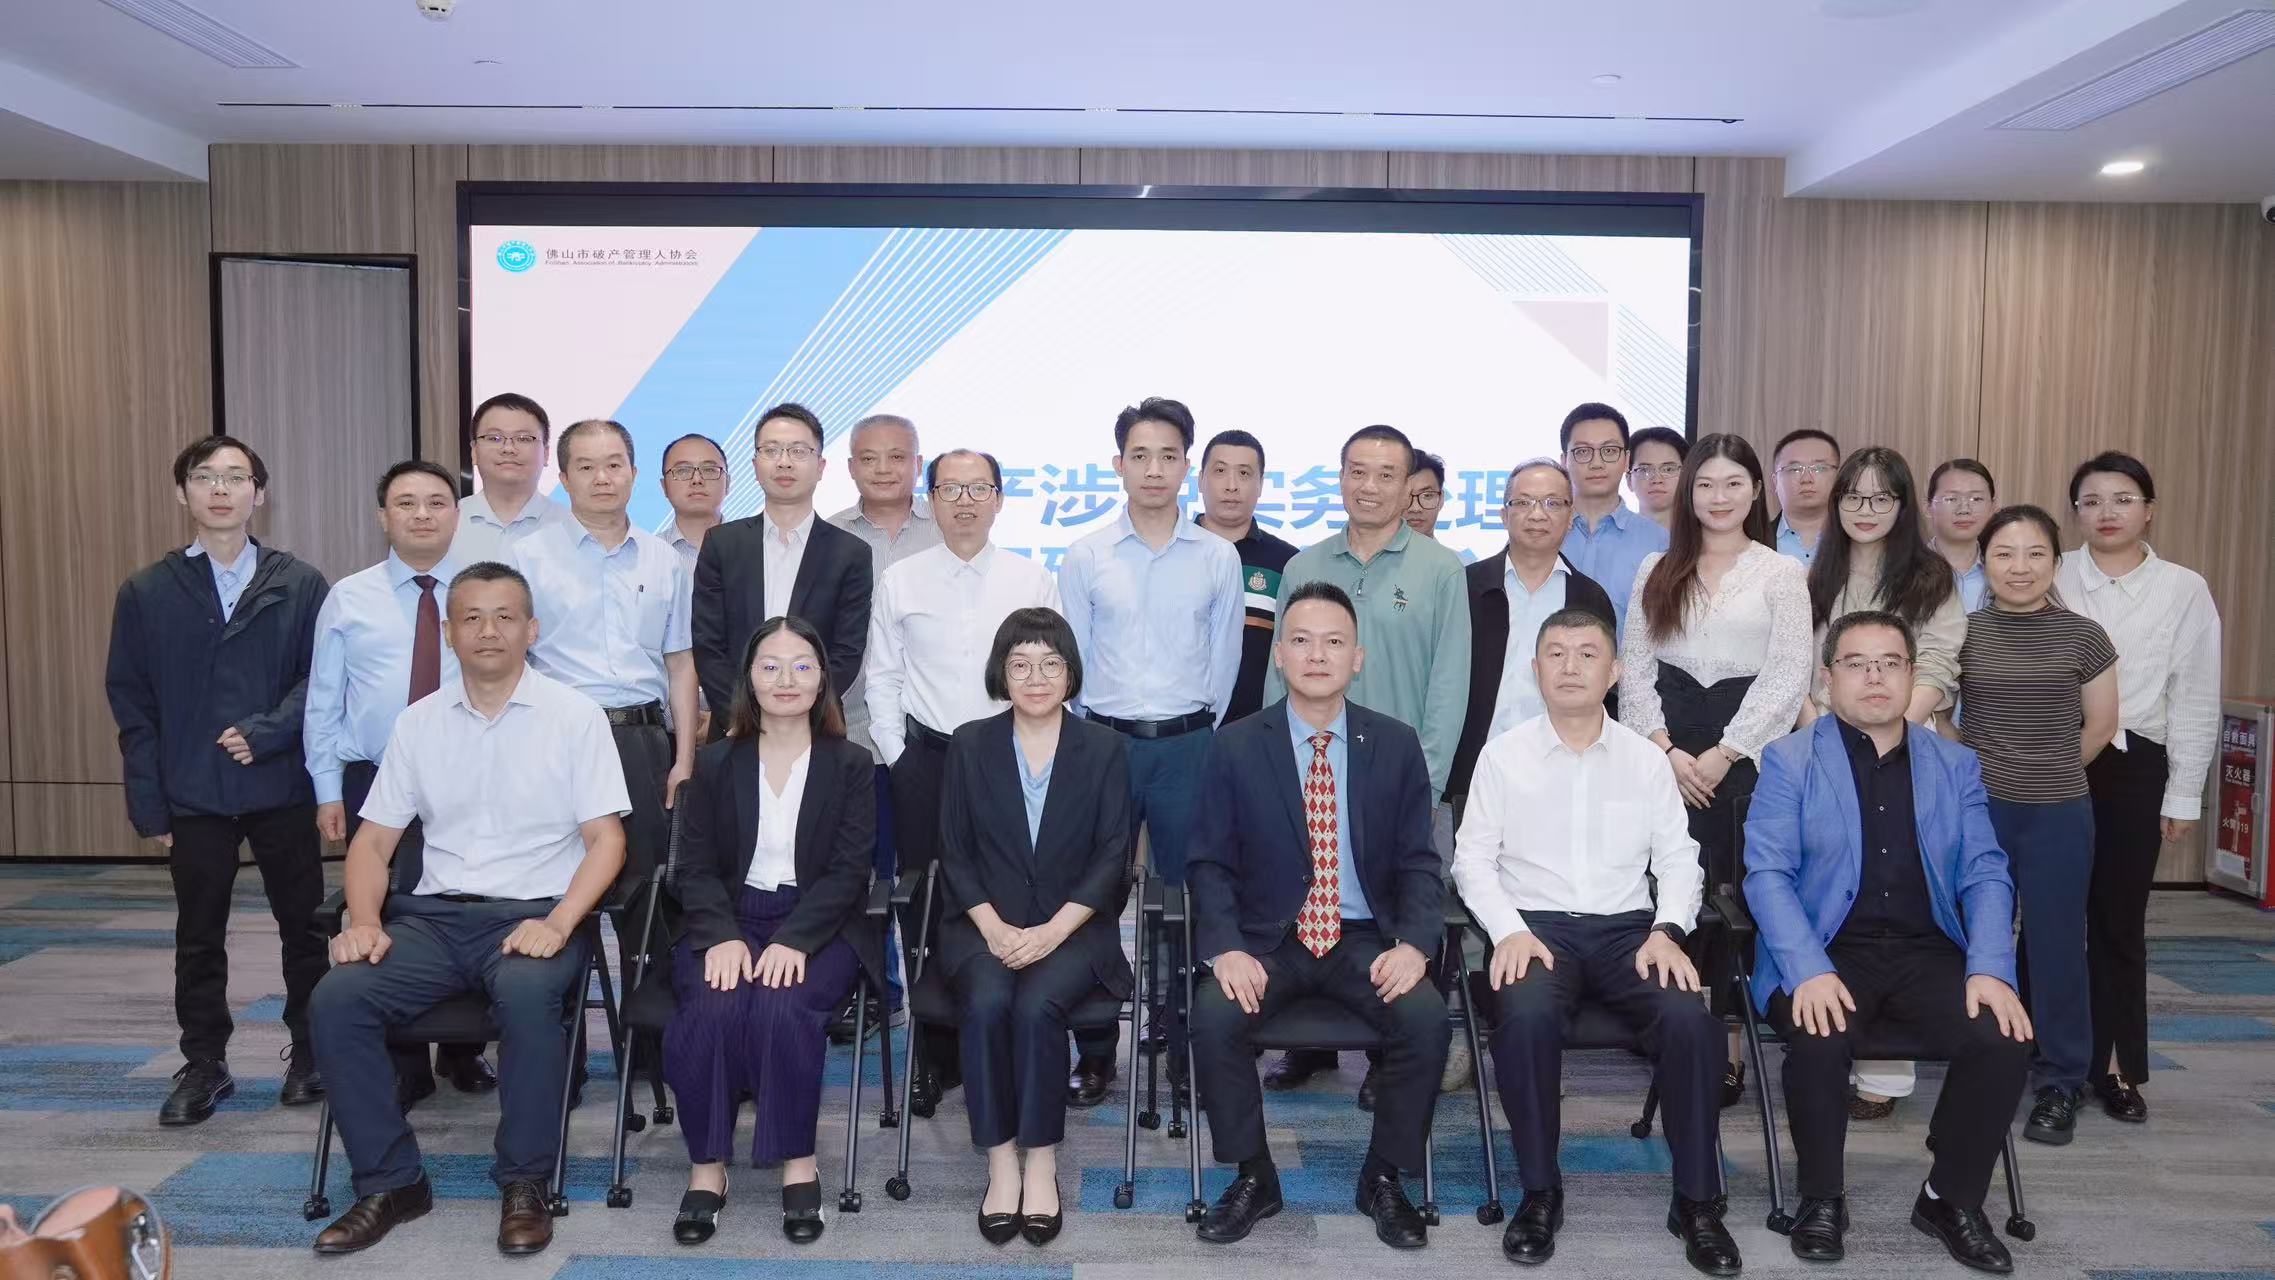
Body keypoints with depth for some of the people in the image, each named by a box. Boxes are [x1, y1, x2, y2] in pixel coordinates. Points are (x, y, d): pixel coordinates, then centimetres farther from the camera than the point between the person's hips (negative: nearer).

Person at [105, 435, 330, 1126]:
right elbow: (131, 700, 4)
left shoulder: (299, 585, 0)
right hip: (192, 797, 1)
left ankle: (308, 1054, 24)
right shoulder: (146, 591, 3)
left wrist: (266, 732, -18)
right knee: (198, 938, 11)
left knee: (304, 927, 8)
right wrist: (149, 803, -2)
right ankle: (204, 1065, 24)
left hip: (282, 789, -1)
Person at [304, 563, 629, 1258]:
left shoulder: (575, 716, 0)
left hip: (535, 914, -4)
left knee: (526, 993, -35)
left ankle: (523, 1184, -15)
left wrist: (557, 923, -19)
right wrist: (365, 921, -7)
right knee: (336, 998, -20)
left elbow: (606, 840, -4)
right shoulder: (417, 723, 11)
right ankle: (389, 1182, -4)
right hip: (435, 914, 4)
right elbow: (373, 839, 12)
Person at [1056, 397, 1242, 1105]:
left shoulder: (1218, 558, 3)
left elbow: (1224, 661, 8)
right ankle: (1094, 1052, 14)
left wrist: (1200, 739, 7)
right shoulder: (1084, 557, 3)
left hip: (1188, 746, 0)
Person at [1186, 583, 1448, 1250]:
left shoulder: (1397, 744, 2)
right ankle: (1253, 1177, -1)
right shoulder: (1234, 747, -2)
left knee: (1426, 1017, -25)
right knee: (1214, 1017, -27)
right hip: (1267, 938, 0)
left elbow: (1418, 862, 3)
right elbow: (1209, 863, -1)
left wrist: (1414, 944, -15)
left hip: (1365, 938, 1)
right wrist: (1226, 948, -18)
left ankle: (1383, 1177, 0)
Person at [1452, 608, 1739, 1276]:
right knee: (1525, 1016, -34)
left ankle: (1697, 1201, -7)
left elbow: (1678, 858, 9)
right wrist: (1511, 932, -13)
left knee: (1691, 1019, -27)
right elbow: (1474, 858, 3)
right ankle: (1540, 1194, -14)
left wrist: (1667, 930, -10)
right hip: (1535, 925, -2)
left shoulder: (1646, 759, 10)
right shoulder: (1503, 754, 5)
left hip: (1628, 927, 2)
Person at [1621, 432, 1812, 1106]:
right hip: (1665, 753, 2)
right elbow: (1633, 668, 7)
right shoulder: (1657, 571, 12)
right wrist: (1666, 748, -6)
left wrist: (1721, 754, -8)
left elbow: (1787, 678, -2)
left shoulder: (1782, 573, 5)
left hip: (1746, 753, -2)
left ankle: (1728, 1050, 5)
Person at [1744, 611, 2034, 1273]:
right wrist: (1809, 971, -21)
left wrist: (1990, 968, -11)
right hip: (1825, 953, -3)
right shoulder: (1788, 760, 4)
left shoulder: (1956, 765, 14)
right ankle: (1822, 1199, -3)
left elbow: (1985, 875, 7)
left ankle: (1952, 1199, 3)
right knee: (1820, 1041, -32)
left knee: (2004, 1040, -23)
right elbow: (1767, 873, -6)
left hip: (1928, 952, 3)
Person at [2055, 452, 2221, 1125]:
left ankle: (2116, 1068, 20)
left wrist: (2184, 793, 3)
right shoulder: (2050, 578, 1)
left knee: (2119, 921, 8)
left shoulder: (2185, 590, 3)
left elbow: (2195, 697, 4)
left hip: (2134, 766, 1)